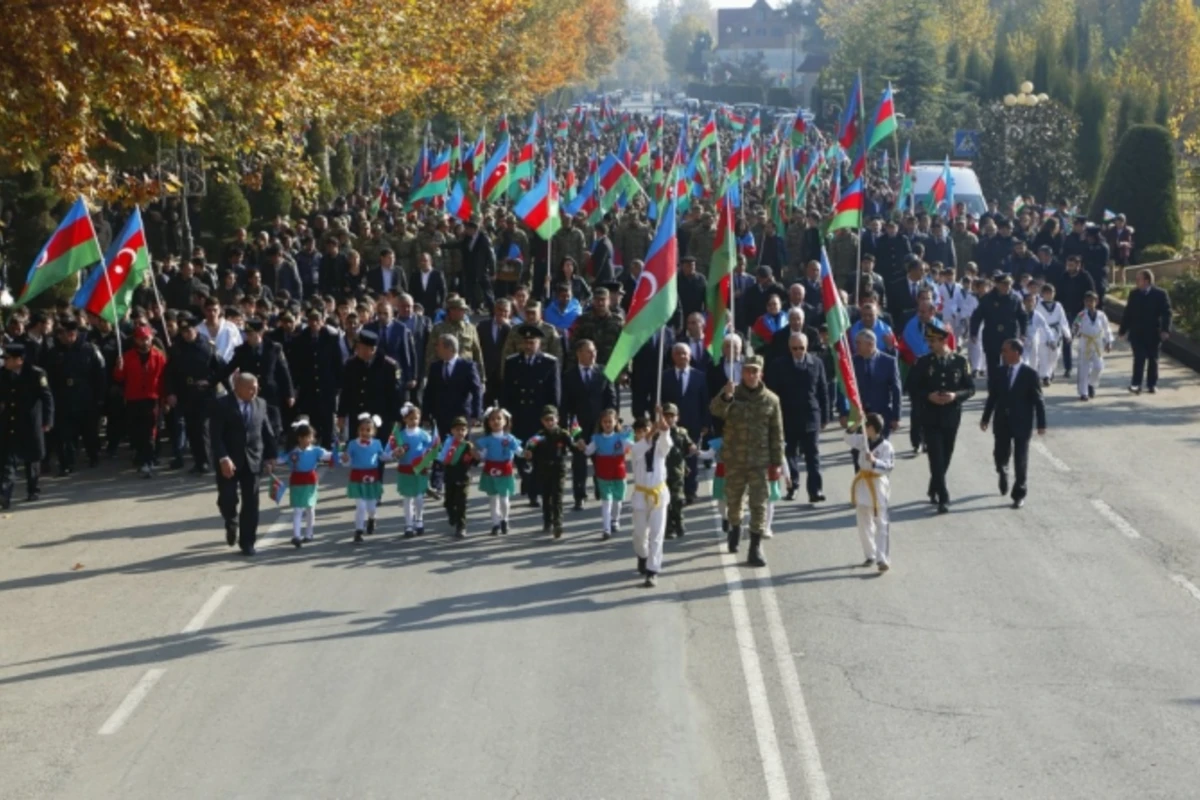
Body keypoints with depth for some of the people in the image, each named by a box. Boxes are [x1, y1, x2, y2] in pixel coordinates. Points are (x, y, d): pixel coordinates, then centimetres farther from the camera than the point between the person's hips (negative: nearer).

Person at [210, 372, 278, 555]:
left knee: (251, 503, 3)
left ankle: (247, 542, 11)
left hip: (252, 460, 4)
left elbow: (267, 432, 11)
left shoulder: (260, 404, 6)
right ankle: (231, 524, 29)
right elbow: (216, 435, -14)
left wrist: (270, 456, 7)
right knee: (227, 499, -4)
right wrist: (223, 458, -23)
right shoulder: (222, 405, -9)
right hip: (229, 462, -3)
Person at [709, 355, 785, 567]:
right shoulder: (731, 393, -3)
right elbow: (716, 410, -24)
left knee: (759, 504, -4)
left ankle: (756, 547, 1)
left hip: (760, 461, -1)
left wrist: (777, 462, 1)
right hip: (734, 459, 1)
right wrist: (726, 396, -45)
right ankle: (735, 528, 44)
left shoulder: (770, 400, -1)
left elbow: (776, 434, 2)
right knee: (733, 500, 16)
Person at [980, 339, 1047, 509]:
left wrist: (1041, 424, -8)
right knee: (1000, 456, 7)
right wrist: (985, 419, 10)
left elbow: (1038, 400, -7)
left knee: (1020, 461, 3)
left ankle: (1019, 494, 14)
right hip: (1002, 423, 3)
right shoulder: (998, 373, 3)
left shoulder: (1030, 374, -8)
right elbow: (992, 398, 11)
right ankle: (1003, 476, 41)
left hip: (1021, 424, -3)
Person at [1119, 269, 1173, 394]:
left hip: (1153, 333, -1)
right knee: (1139, 358, -6)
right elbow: (1128, 313, 9)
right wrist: (1123, 330, 8)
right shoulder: (1134, 294, 5)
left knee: (1153, 359, 8)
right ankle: (1136, 384, -7)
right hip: (1137, 333, 1)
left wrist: (1165, 330, -19)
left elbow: (1166, 313, -9)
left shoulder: (1160, 294, -6)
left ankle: (1152, 385, 17)